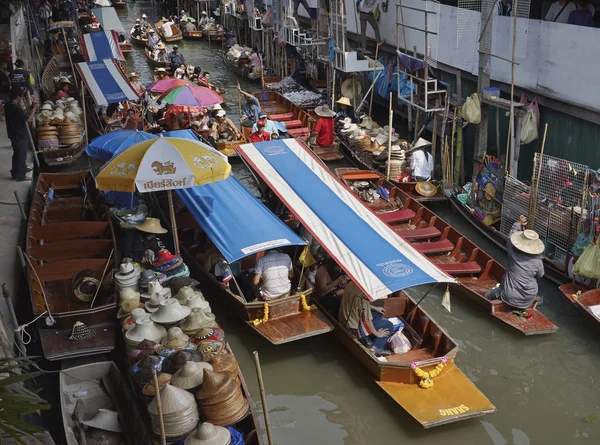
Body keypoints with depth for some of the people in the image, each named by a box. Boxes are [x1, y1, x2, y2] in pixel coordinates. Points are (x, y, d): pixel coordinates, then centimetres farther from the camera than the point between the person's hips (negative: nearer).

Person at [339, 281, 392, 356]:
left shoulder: (351, 284, -5)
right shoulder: (362, 294, -30)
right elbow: (367, 320, -22)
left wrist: (375, 308, 14)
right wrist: (377, 334, -8)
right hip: (354, 329, -8)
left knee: (378, 313, 21)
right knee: (388, 325, 3)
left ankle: (367, 339, 18)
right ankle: (375, 348, 2)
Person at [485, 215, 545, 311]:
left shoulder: (512, 253, -15)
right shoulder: (537, 261, -17)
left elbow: (511, 235, 3)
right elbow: (540, 275, 5)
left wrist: (519, 223, 17)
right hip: (527, 301, -1)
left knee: (488, 296, 27)